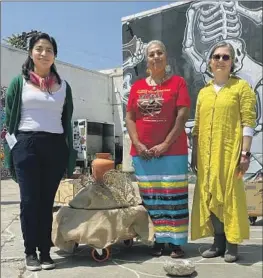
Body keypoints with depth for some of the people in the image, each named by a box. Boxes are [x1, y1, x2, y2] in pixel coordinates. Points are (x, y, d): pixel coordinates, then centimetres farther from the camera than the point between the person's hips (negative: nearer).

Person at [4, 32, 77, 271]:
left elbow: (67, 120, 13)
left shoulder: (63, 86, 13)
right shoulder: (19, 82, 6)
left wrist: (70, 153, 8)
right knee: (29, 200, 1)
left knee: (47, 201, 6)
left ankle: (45, 252, 15)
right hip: (27, 145, -2)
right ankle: (31, 252, 13)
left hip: (55, 146, 2)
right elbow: (10, 117, 5)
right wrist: (13, 148, -3)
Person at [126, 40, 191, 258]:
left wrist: (166, 144, -13)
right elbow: (129, 118, 8)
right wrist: (138, 144, -6)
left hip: (172, 151, -3)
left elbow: (183, 116, -7)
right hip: (142, 153, 4)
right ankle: (159, 239, 21)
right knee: (151, 199, 9)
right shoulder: (137, 86, 10)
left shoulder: (177, 82, 1)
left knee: (174, 197, 1)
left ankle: (176, 242, 12)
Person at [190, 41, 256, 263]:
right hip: (207, 154, 5)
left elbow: (248, 122, -6)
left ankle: (232, 245, 11)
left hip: (230, 152, -5)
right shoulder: (203, 92, 16)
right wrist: (194, 154, 11)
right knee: (209, 196, 7)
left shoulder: (241, 87, 2)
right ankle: (218, 242, 19)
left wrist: (245, 153, -13)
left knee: (230, 195, -1)